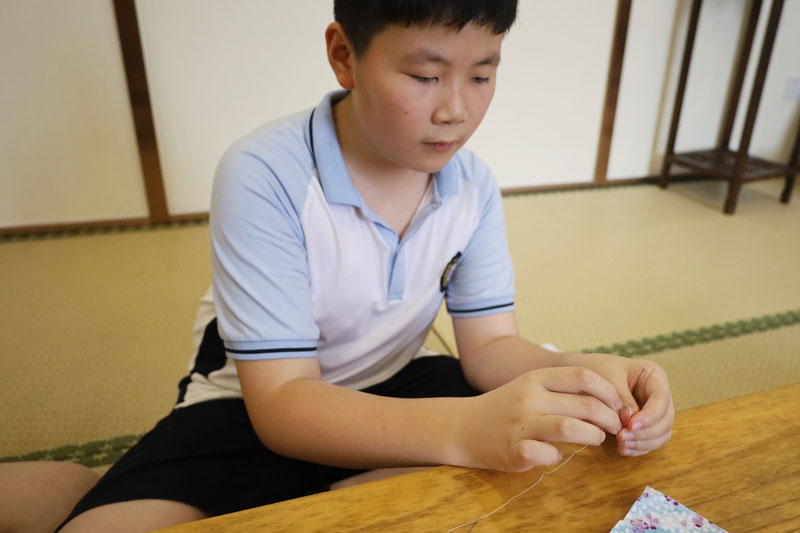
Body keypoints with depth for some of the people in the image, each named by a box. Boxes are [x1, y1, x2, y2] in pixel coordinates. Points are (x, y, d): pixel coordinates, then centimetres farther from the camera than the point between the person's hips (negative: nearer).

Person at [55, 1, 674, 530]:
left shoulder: (473, 185, -8)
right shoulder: (264, 175, -25)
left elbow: (490, 343, -6)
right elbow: (279, 400, -27)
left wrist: (583, 372, -29)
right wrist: (464, 428, -43)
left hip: (398, 383, 6)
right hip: (255, 406, -4)